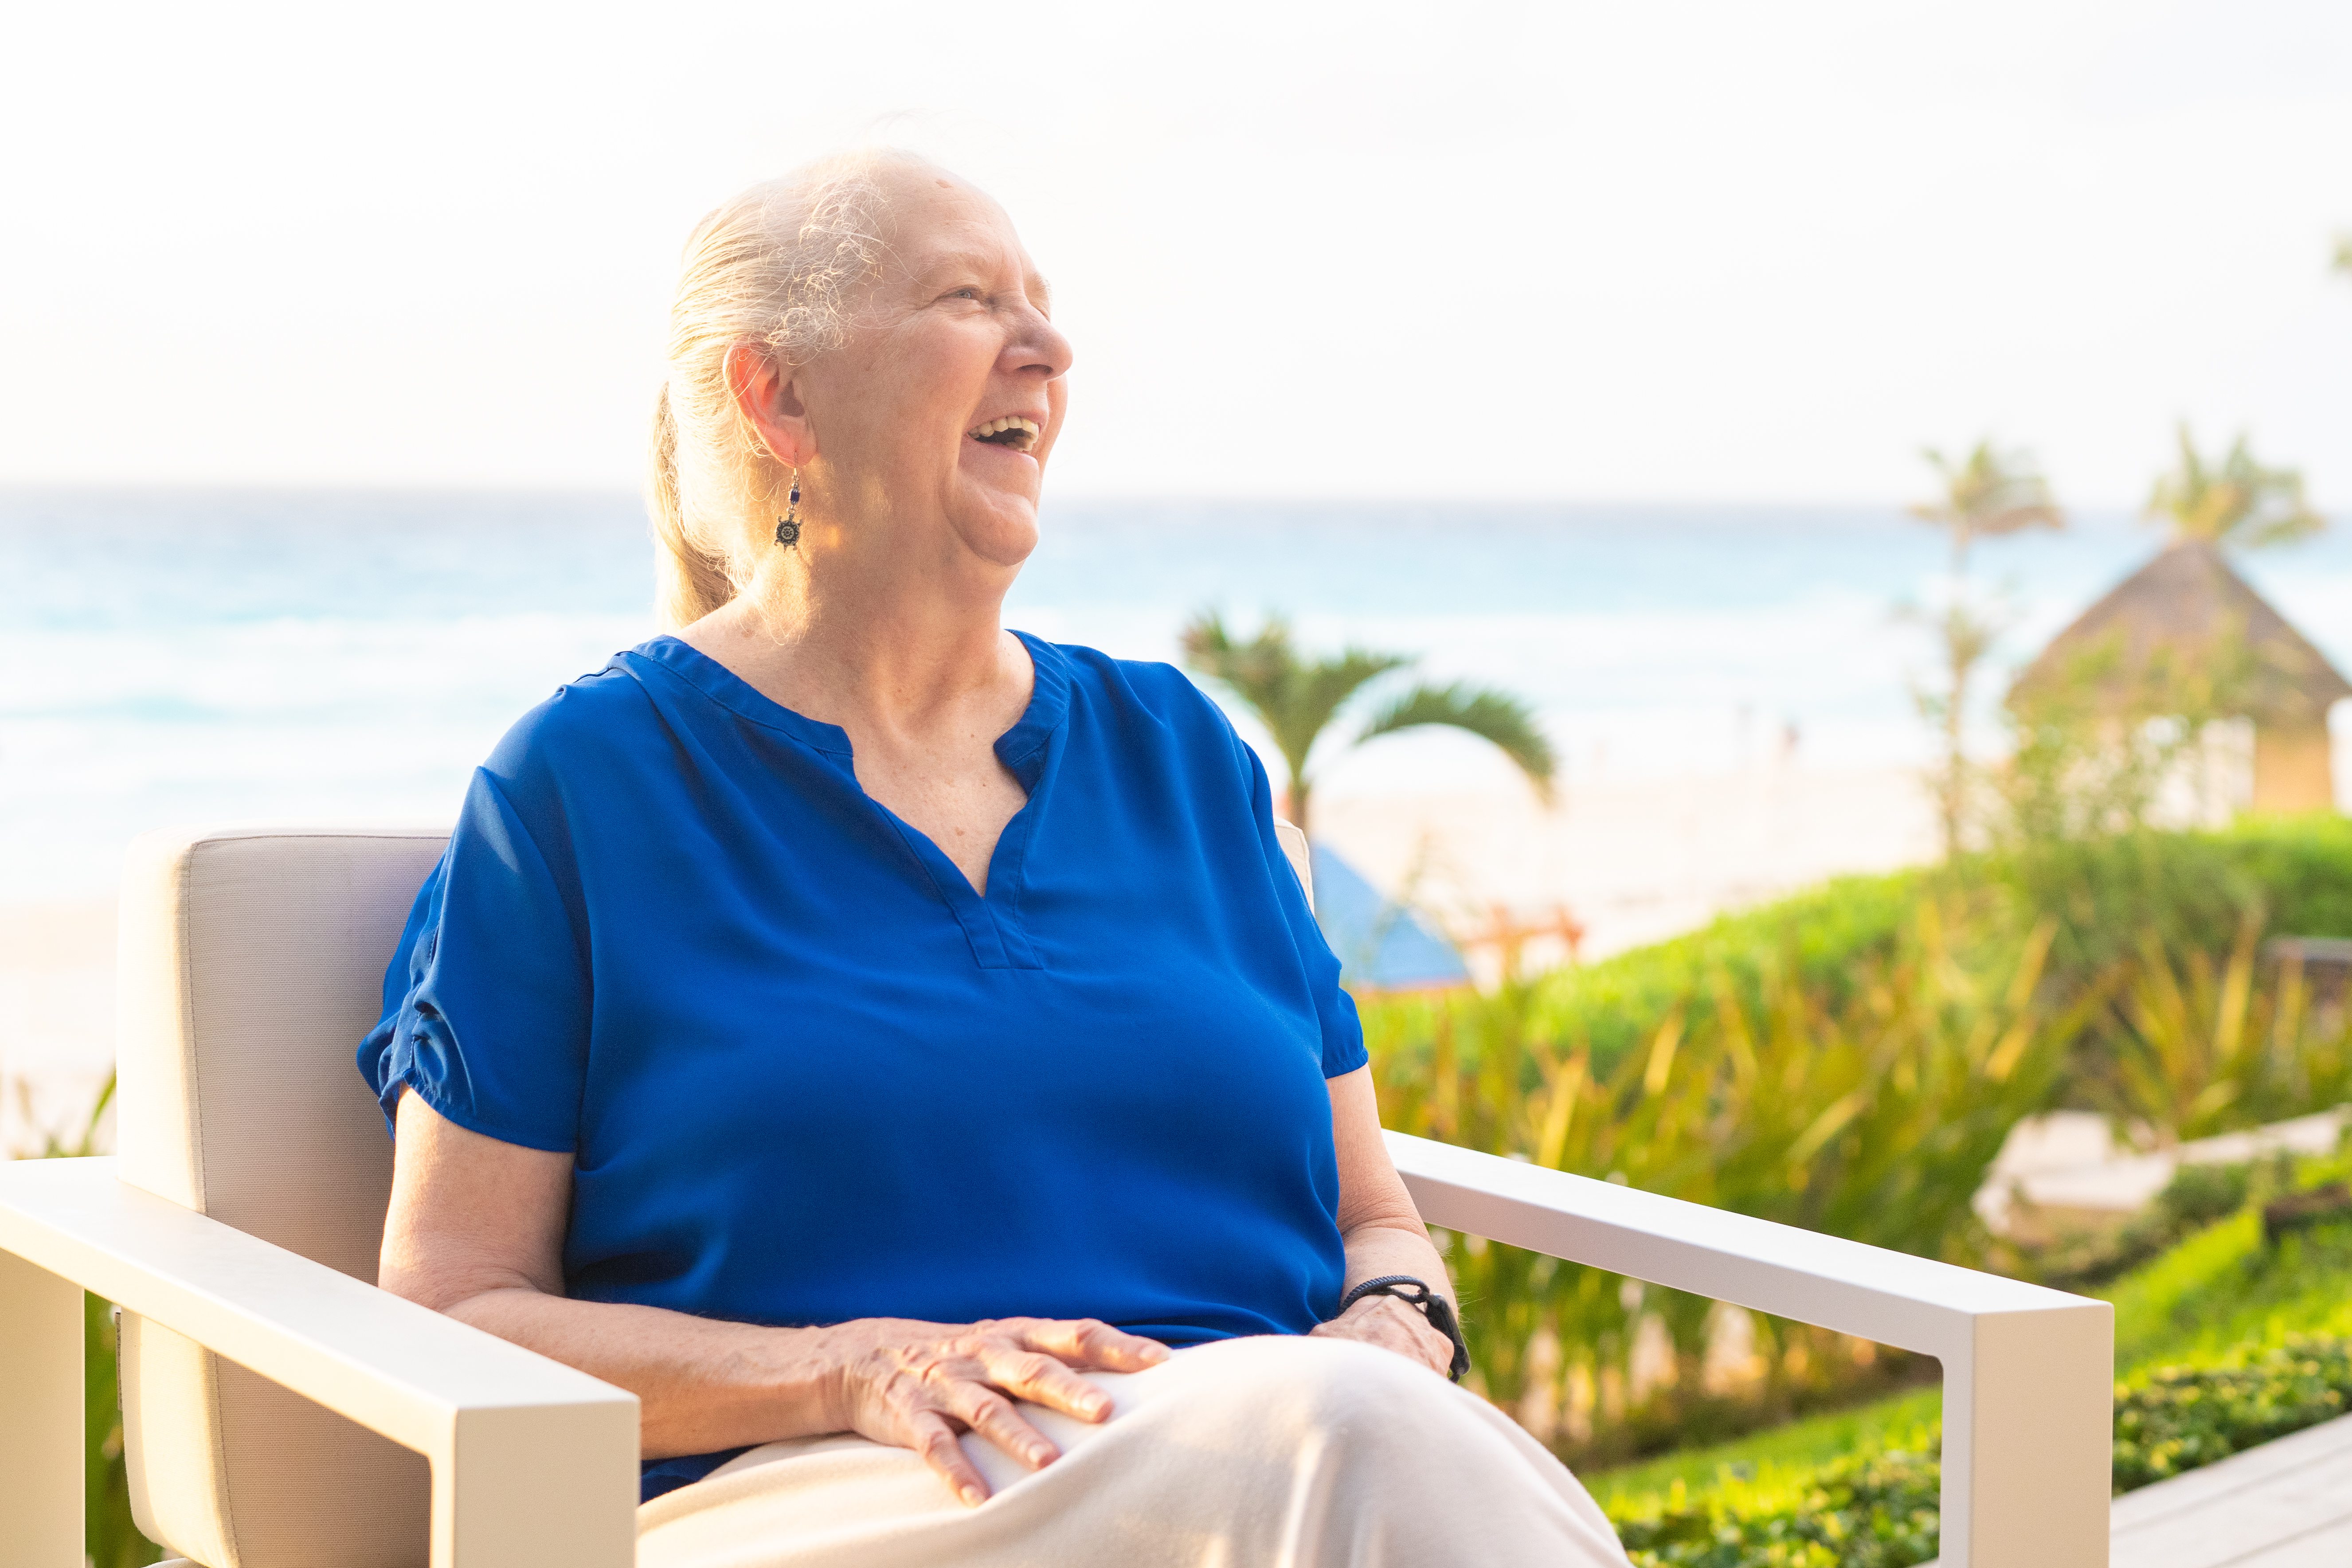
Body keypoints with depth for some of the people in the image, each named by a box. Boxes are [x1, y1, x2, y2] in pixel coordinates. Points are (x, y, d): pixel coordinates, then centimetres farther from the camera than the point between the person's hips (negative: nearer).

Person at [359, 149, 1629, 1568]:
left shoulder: (1179, 752, 20)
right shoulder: (587, 778, 6)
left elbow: (1373, 1214, 22)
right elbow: (448, 1318, 1)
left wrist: (1391, 1342, -3)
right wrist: (861, 1373, -14)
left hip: (1281, 1453, 5)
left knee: (1387, 1442, -33)